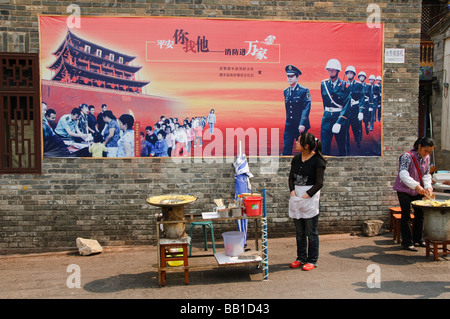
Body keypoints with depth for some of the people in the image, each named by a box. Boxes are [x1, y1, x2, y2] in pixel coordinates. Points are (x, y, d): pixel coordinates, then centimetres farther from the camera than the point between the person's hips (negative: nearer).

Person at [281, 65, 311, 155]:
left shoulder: (304, 91, -8)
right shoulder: (286, 92, 10)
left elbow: (306, 108, -14)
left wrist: (302, 124, -21)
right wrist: (288, 120, 15)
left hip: (300, 126, -4)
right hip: (289, 126, 5)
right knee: (286, 149, 1)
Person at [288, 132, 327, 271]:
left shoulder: (317, 161, -8)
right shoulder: (296, 158, 9)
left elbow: (319, 183, -11)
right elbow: (291, 177, 13)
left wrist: (307, 195, -16)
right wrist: (292, 190, -2)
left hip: (310, 197, -6)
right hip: (296, 196, 6)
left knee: (311, 232, 1)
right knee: (299, 231, 13)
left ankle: (312, 260, 13)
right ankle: (301, 258, 24)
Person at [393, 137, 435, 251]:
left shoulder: (427, 158, 2)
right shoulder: (407, 156, -21)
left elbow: (427, 175, 3)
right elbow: (403, 175, -33)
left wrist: (428, 187, -16)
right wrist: (416, 186, -44)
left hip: (418, 191, 7)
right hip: (404, 190, -7)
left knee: (420, 215, 12)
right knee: (406, 216, -5)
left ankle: (418, 240, 27)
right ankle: (407, 242, 3)